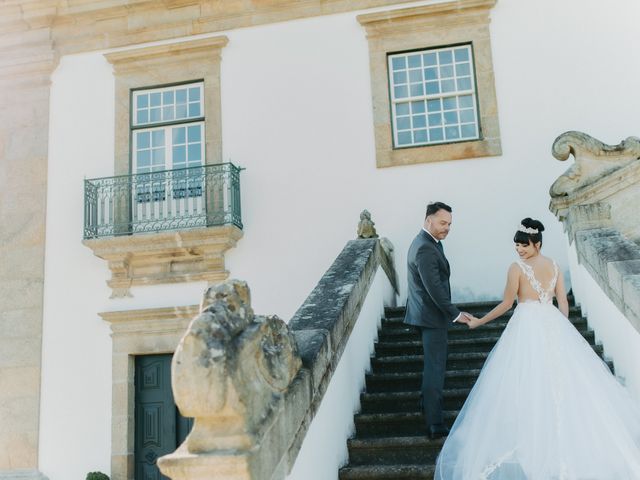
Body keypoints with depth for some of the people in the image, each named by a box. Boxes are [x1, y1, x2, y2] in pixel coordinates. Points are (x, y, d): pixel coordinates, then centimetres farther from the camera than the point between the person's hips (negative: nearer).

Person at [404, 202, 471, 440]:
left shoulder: (426, 242, 10)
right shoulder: (425, 250, -24)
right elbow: (434, 289, -26)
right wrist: (455, 314, -20)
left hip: (427, 313, 11)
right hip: (432, 315, -11)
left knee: (433, 362, 26)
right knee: (435, 367, -6)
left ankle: (426, 400, 44)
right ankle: (435, 424, -1)